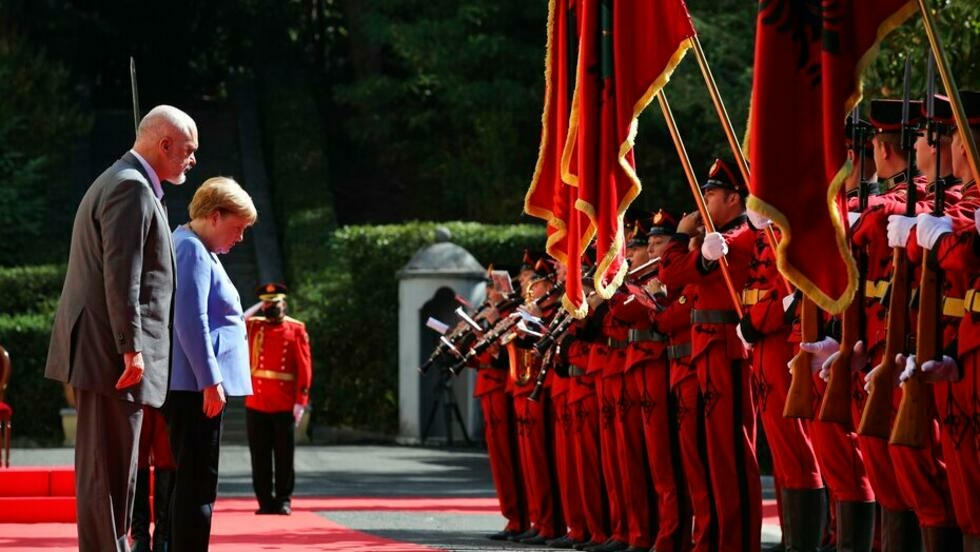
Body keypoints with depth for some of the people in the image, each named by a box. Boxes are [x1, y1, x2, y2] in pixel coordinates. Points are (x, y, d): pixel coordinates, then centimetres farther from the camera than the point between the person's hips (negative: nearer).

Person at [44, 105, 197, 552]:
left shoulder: (118, 183, 21)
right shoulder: (132, 189, -13)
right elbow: (121, 276, -20)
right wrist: (131, 348, -23)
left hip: (99, 351, 11)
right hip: (111, 351, -11)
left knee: (103, 467, 14)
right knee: (109, 467, -9)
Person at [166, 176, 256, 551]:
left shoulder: (198, 250, 19)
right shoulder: (192, 251, -13)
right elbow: (191, 323, -20)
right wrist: (211, 381, -21)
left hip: (194, 388, 11)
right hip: (196, 386, -11)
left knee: (191, 480, 13)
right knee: (198, 482, -11)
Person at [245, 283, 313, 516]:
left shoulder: (296, 329, 3)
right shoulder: (252, 326, 12)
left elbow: (304, 367, 0)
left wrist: (301, 401, -7)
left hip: (285, 406, -2)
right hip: (256, 404, 2)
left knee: (284, 456, 2)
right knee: (260, 457, 4)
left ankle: (283, 500, 9)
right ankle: (265, 501, 9)